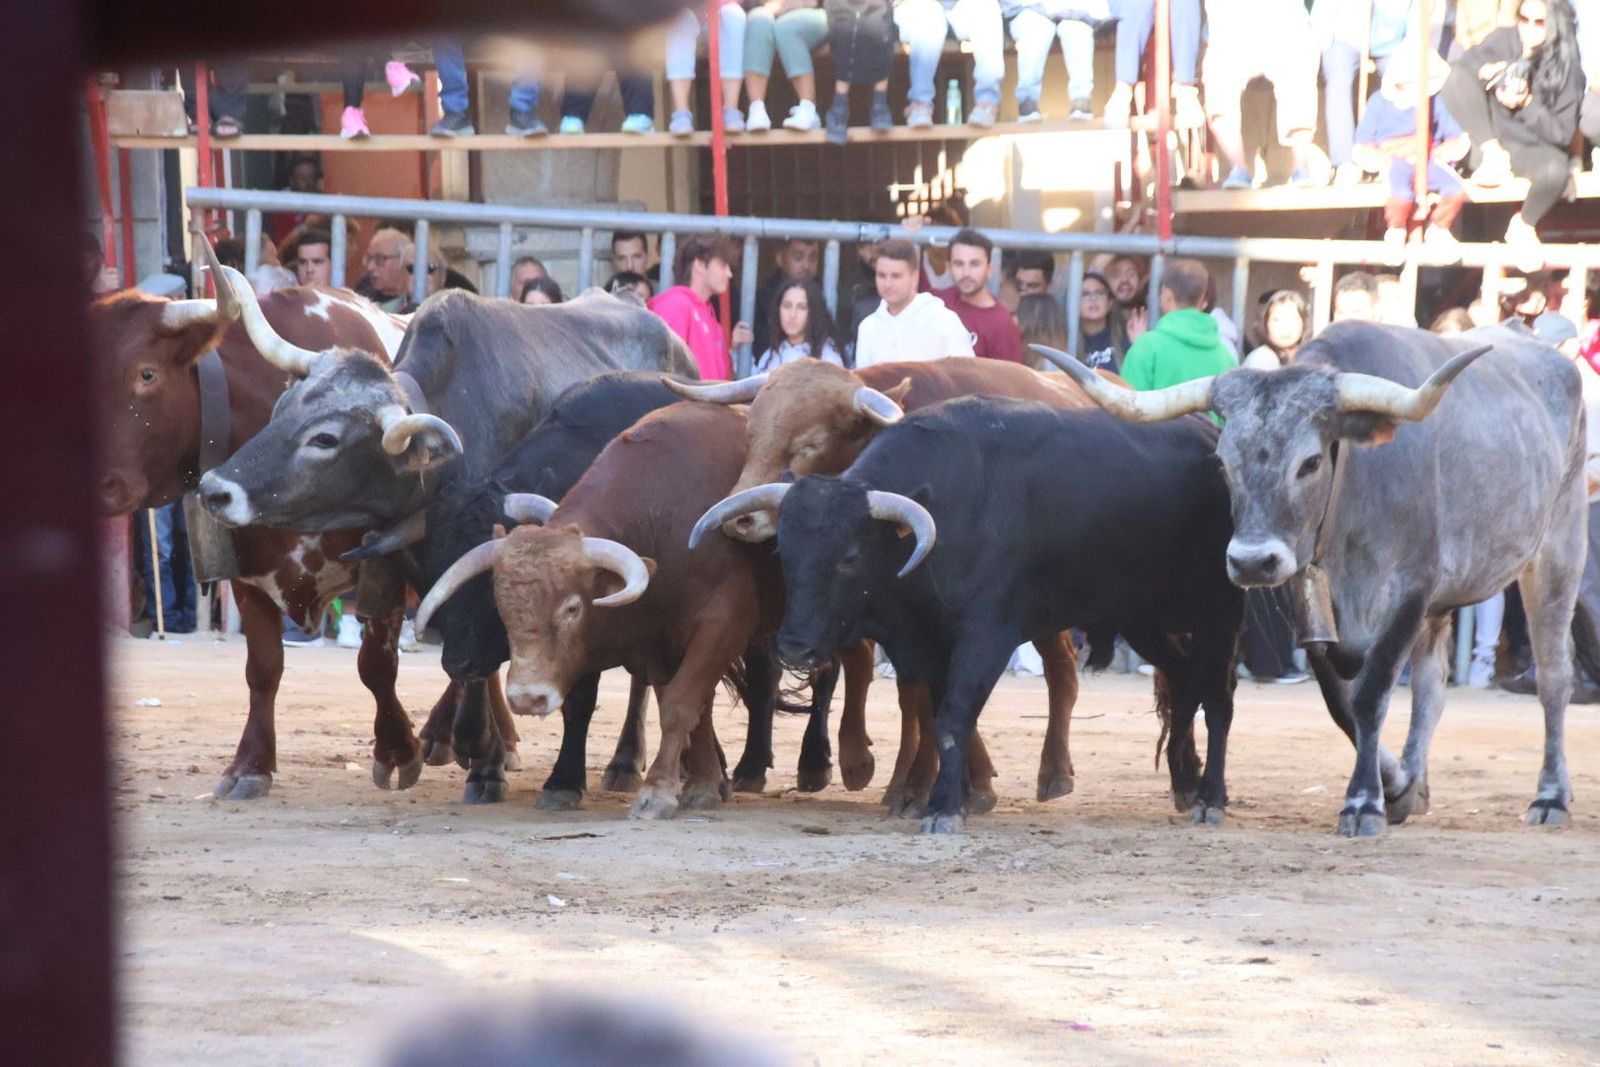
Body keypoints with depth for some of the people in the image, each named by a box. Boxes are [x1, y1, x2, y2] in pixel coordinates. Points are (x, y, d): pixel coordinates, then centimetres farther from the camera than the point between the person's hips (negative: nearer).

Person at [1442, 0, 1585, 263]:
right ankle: (1492, 156, -17)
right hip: (1488, 140, 1)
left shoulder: (1567, 70, -8)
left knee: (1555, 169, -38)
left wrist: (1527, 103, -25)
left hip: (1529, 149, -1)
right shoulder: (1504, 41, -4)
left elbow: (1562, 133, -10)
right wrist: (1485, 71, -22)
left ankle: (1524, 226, -5)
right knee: (1458, 77, -20)